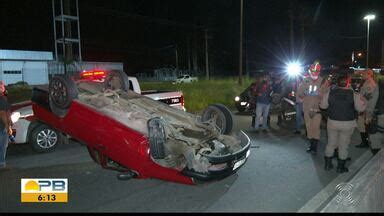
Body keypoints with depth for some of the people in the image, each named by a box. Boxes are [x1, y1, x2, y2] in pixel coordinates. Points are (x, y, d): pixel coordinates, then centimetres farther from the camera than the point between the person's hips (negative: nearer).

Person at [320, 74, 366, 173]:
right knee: (344, 145, 12)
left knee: (331, 143, 16)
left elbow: (323, 105, 2)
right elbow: (361, 108, -4)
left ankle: (328, 164, 25)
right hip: (348, 124, -2)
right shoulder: (354, 95, -12)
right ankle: (341, 167, 22)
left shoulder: (329, 93, -8)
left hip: (332, 122, 2)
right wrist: (363, 101, 15)